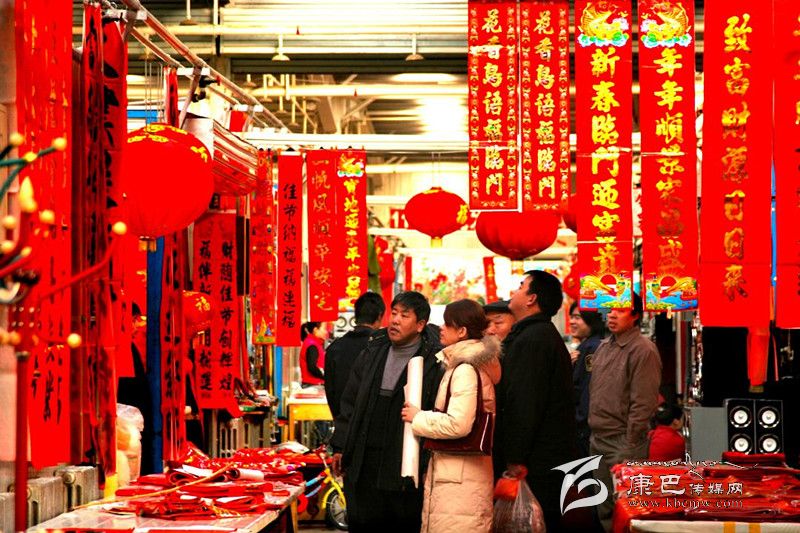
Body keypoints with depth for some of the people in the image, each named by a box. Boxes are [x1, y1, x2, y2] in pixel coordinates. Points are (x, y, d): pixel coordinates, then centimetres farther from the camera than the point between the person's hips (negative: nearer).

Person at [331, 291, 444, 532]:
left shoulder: (434, 362, -9)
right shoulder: (372, 352, 10)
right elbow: (350, 402, 15)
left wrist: (428, 463, -12)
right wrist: (340, 447, 13)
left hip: (406, 465, -5)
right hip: (363, 465, 5)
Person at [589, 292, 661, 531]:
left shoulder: (642, 350, -12)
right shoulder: (604, 347, 13)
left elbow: (643, 404, -16)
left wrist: (628, 448, -17)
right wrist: (593, 434, 15)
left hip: (622, 442, -8)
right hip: (598, 440, 8)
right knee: (604, 511, 13)